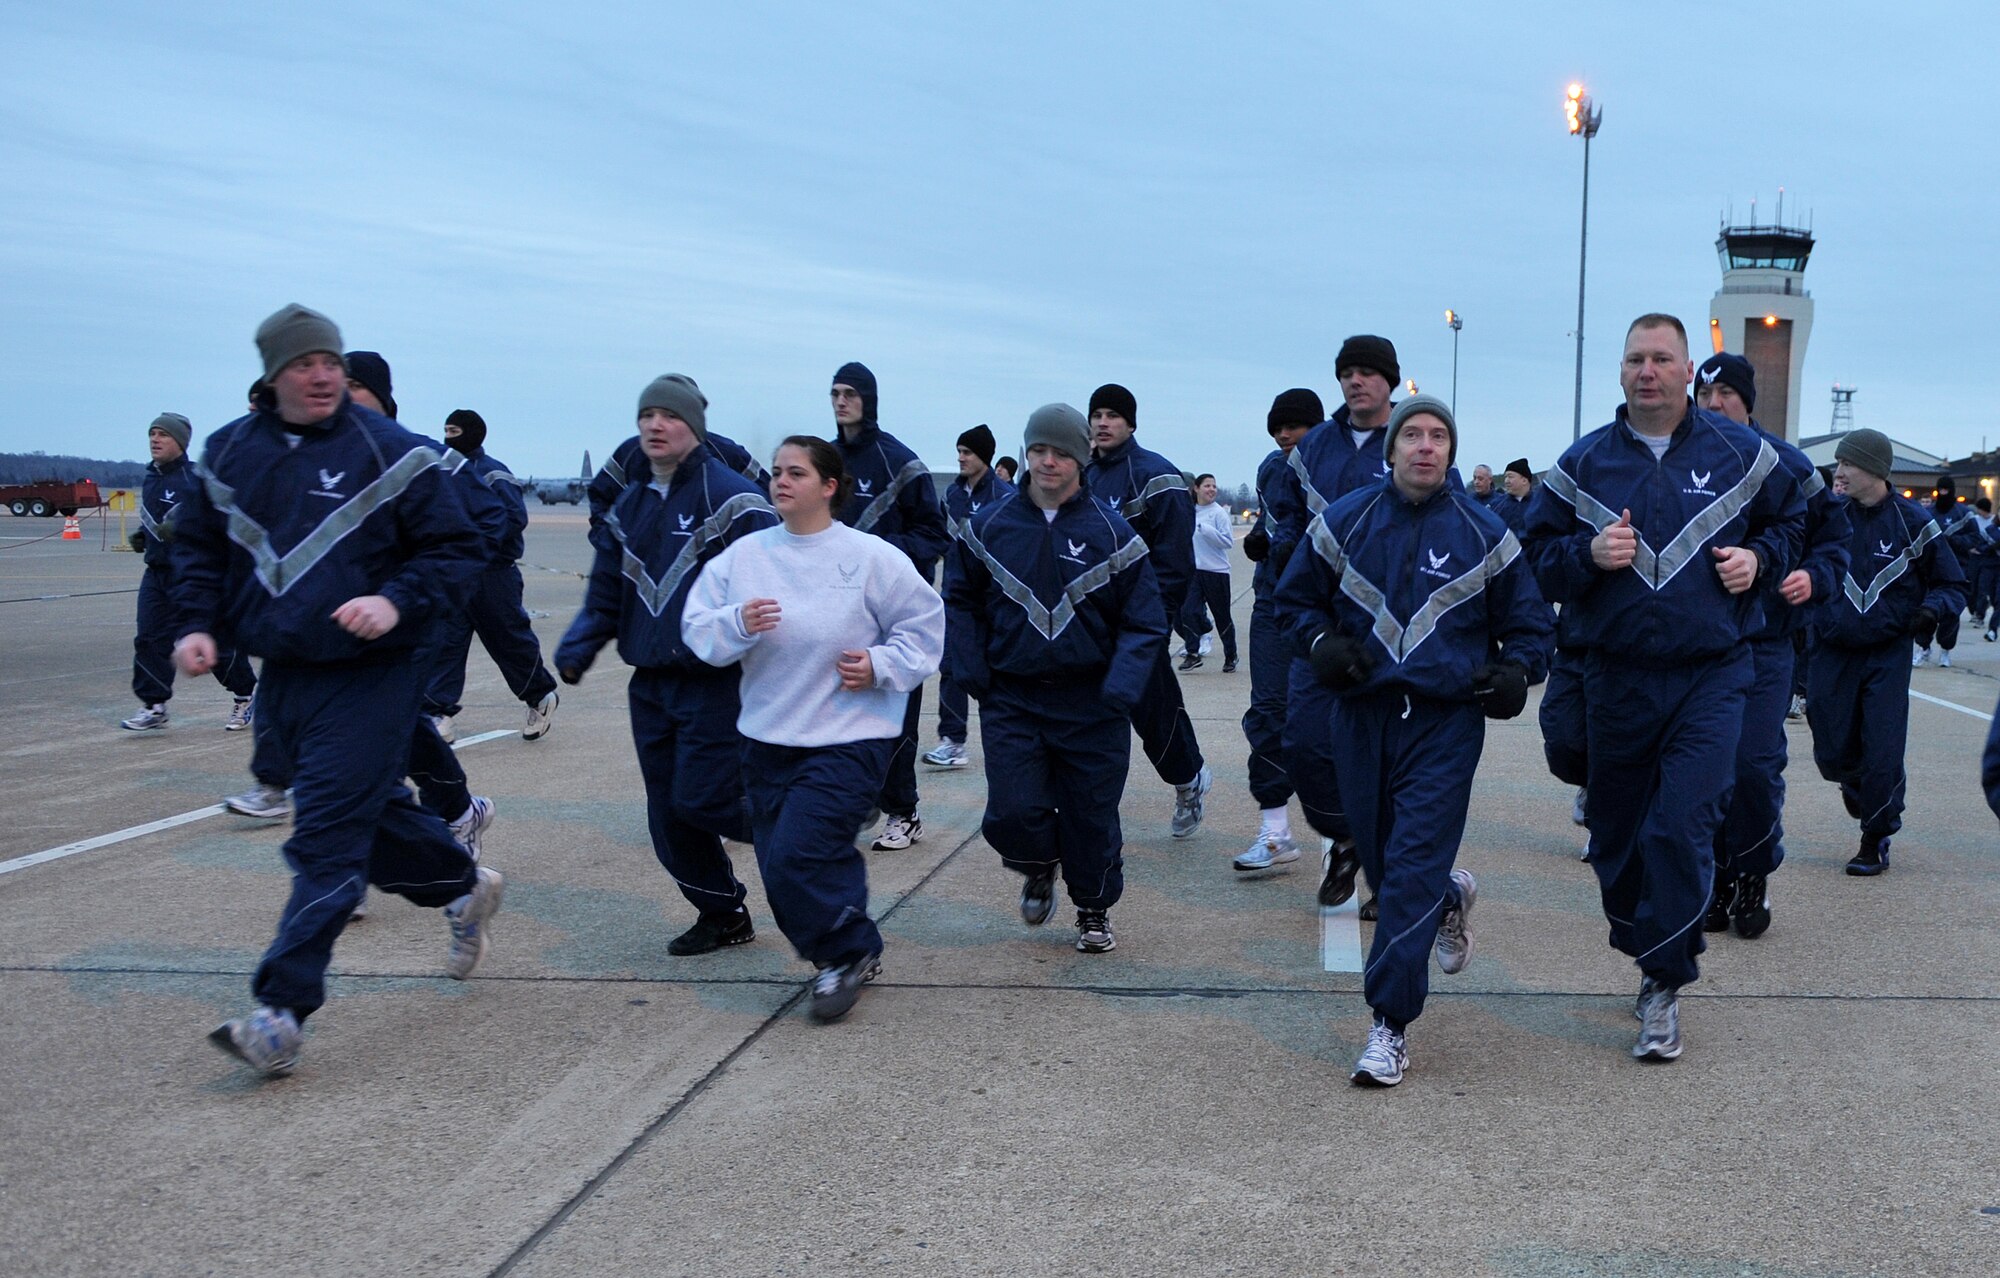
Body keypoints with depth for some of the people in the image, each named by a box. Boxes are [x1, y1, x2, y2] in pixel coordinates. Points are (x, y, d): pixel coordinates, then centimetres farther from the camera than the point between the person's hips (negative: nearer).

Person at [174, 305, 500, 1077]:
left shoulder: (388, 452, -8)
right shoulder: (230, 454, 6)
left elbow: (457, 549, -5)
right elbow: (199, 547, 18)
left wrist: (398, 602, -21)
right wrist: (198, 623, 2)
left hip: (367, 679, -6)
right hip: (282, 678, 6)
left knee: (327, 844, -9)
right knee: (370, 812, 18)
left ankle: (281, 1014, -8)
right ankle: (465, 887, 43)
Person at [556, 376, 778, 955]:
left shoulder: (731, 498, -11)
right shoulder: (629, 506, 13)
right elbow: (606, 595, 17)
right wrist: (577, 649, 1)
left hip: (716, 684, -7)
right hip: (650, 685, 7)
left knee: (701, 799, -11)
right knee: (668, 815, 9)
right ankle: (721, 914, 26)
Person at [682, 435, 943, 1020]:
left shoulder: (871, 556, -7)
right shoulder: (743, 554, 3)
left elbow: (923, 625, 1)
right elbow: (696, 628, 1)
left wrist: (881, 664, -12)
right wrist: (738, 623, -18)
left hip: (850, 736, -5)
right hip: (767, 736, 5)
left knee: (796, 856, -16)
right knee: (779, 866, 9)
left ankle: (847, 952, 8)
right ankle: (848, 952, 31)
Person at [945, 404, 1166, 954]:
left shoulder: (1111, 531, -3)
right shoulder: (989, 526, 1)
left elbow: (1145, 622, -2)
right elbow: (961, 601, 12)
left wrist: (1119, 690, -14)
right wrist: (972, 672, 0)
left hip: (1090, 707, -1)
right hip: (1011, 702, 1)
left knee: (1091, 817, 5)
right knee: (1012, 814, -8)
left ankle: (1094, 911, 30)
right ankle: (1039, 868, 27)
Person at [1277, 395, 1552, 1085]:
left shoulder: (1483, 532, 3)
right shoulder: (1344, 522, 4)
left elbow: (1528, 623, 14)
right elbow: (1295, 597, 16)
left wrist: (1514, 672, -6)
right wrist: (1321, 642, -4)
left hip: (1447, 721, -3)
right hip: (1362, 713, 3)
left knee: (1413, 867, -11)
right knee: (1380, 863, 12)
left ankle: (1391, 1025, -6)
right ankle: (1451, 898, 48)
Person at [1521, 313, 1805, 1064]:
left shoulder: (1738, 453, 3)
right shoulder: (1583, 464, 4)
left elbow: (1793, 520, 18)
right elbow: (1535, 556, 5)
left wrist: (1759, 558, -2)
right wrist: (1587, 554, -15)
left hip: (1711, 677, -2)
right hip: (1617, 678, 2)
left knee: (1681, 827, -13)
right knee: (1616, 833, 10)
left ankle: (1662, 987, -2)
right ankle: (1646, 944, 33)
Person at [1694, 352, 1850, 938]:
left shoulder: (1784, 463, 2)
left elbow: (1833, 533, 9)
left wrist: (1814, 576, -8)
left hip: (1764, 641, -2)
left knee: (1755, 762, -8)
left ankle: (1755, 876, 12)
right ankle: (1719, 882, 17)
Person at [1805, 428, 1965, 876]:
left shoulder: (1913, 522, -5)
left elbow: (1952, 586, 4)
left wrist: (1931, 608, -17)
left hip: (1888, 654, -2)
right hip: (1832, 651, 2)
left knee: (1882, 753, -6)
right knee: (1831, 752, 3)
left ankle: (1876, 842, 11)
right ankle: (1857, 785, 38)